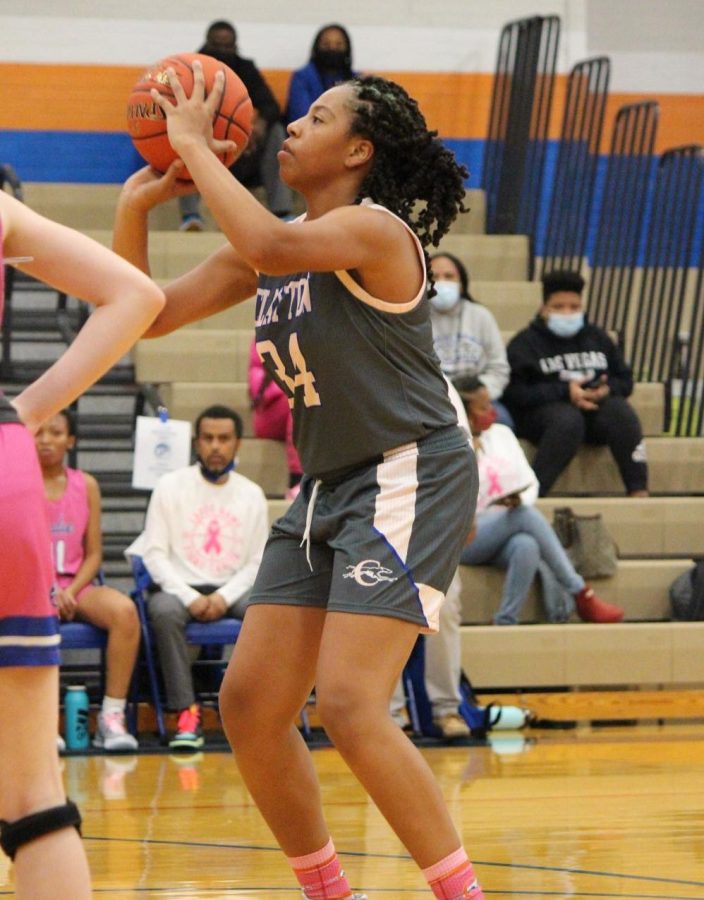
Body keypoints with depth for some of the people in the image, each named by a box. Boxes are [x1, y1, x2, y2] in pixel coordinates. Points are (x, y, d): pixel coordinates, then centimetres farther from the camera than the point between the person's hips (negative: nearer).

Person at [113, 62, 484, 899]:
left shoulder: (374, 230, -14)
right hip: (326, 490, 9)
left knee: (348, 704, -21)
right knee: (249, 705, 6)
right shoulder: (274, 247, 11)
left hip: (407, 479, -9)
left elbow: (270, 247, -34)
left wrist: (195, 146, -23)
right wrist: (134, 209, -4)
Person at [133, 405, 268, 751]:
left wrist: (225, 597, -11)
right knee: (164, 611, -37)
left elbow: (257, 562, 8)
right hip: (179, 587, -2)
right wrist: (189, 596, -15)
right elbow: (155, 553, -1)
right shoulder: (170, 487, 4)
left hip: (231, 591, 2)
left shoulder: (252, 495, 10)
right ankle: (187, 713, -38)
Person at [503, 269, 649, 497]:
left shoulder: (597, 338, 22)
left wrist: (607, 389, -5)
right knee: (568, 419, -38)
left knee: (620, 410, -28)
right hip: (544, 409, -4)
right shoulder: (525, 343, 6)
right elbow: (514, 392, -7)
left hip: (595, 409, 4)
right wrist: (565, 392, -16)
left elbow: (624, 380, 21)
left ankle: (639, 492, -31)